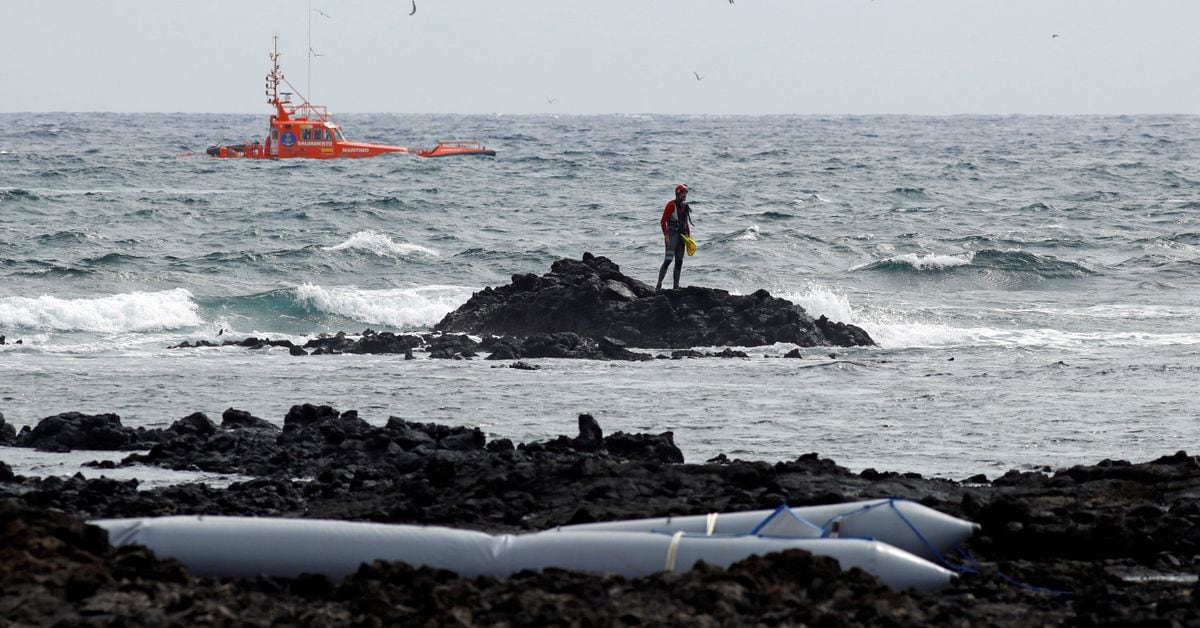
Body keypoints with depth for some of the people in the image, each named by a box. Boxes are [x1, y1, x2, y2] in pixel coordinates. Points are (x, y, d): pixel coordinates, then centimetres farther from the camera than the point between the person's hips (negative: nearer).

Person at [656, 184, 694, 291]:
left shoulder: (685, 207, 14)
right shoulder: (671, 205, -9)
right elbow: (663, 221, -12)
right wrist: (666, 236, -20)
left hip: (681, 236, 8)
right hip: (672, 234, -8)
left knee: (679, 262, 8)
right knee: (668, 260, -16)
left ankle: (676, 286, 13)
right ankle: (659, 285, -17)